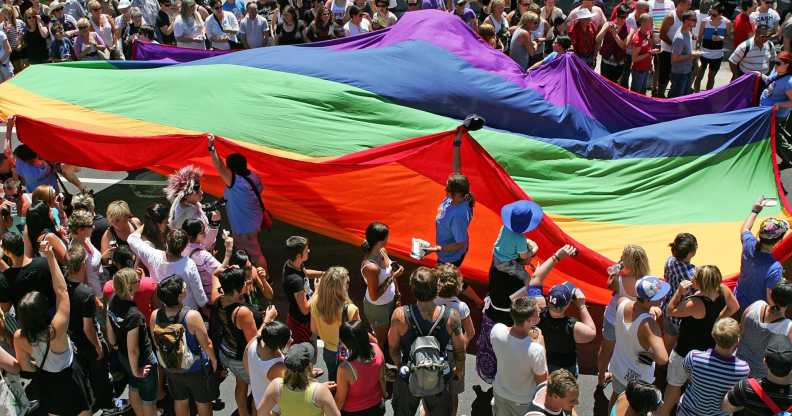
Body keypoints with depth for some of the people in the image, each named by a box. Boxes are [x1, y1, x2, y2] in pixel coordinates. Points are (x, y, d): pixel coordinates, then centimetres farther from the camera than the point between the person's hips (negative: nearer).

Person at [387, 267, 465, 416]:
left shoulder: (400, 315, -28)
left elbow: (393, 348, -12)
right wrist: (459, 370, 10)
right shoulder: (451, 315, -26)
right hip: (439, 378, 0)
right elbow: (460, 349, -11)